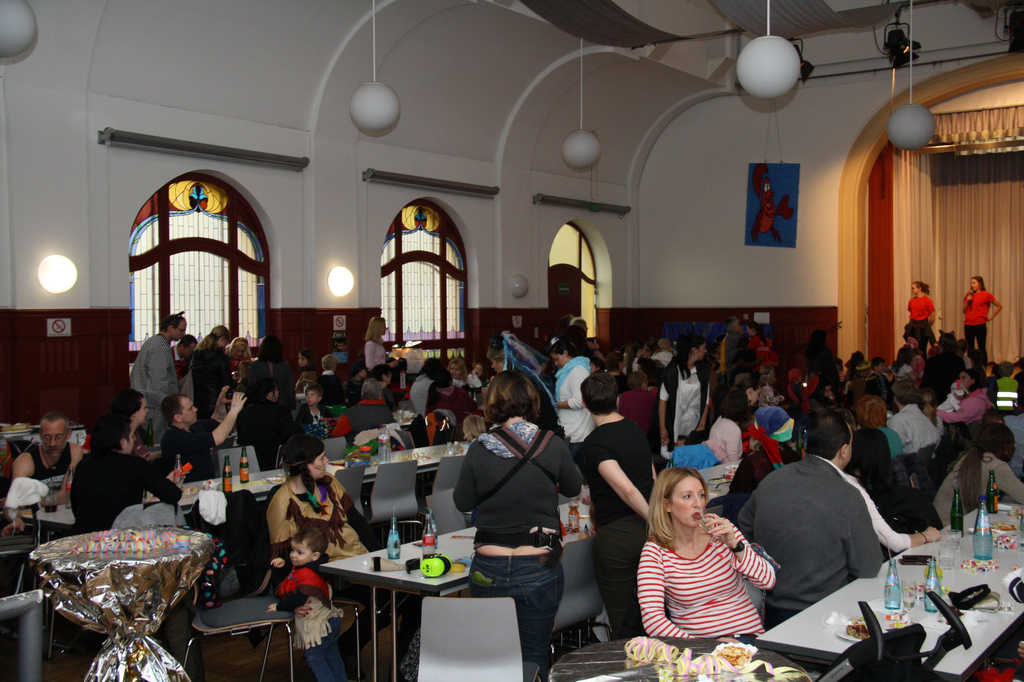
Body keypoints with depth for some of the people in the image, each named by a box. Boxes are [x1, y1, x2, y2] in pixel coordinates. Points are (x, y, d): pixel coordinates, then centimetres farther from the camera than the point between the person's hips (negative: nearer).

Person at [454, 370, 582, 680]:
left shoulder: (479, 450, -9)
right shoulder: (552, 445, -8)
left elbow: (463, 502, 4)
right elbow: (572, 488, 10)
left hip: (489, 570, 0)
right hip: (539, 569, 0)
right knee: (534, 657, 12)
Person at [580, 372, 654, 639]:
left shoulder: (594, 443, -14)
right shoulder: (636, 430, 9)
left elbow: (627, 489, -23)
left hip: (616, 535, -7)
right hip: (646, 529, 7)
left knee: (621, 621, 3)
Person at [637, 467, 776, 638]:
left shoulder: (721, 530, 4)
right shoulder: (655, 551, -5)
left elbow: (768, 581, 0)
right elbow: (652, 620, -14)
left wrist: (735, 545, -15)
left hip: (747, 635, 2)